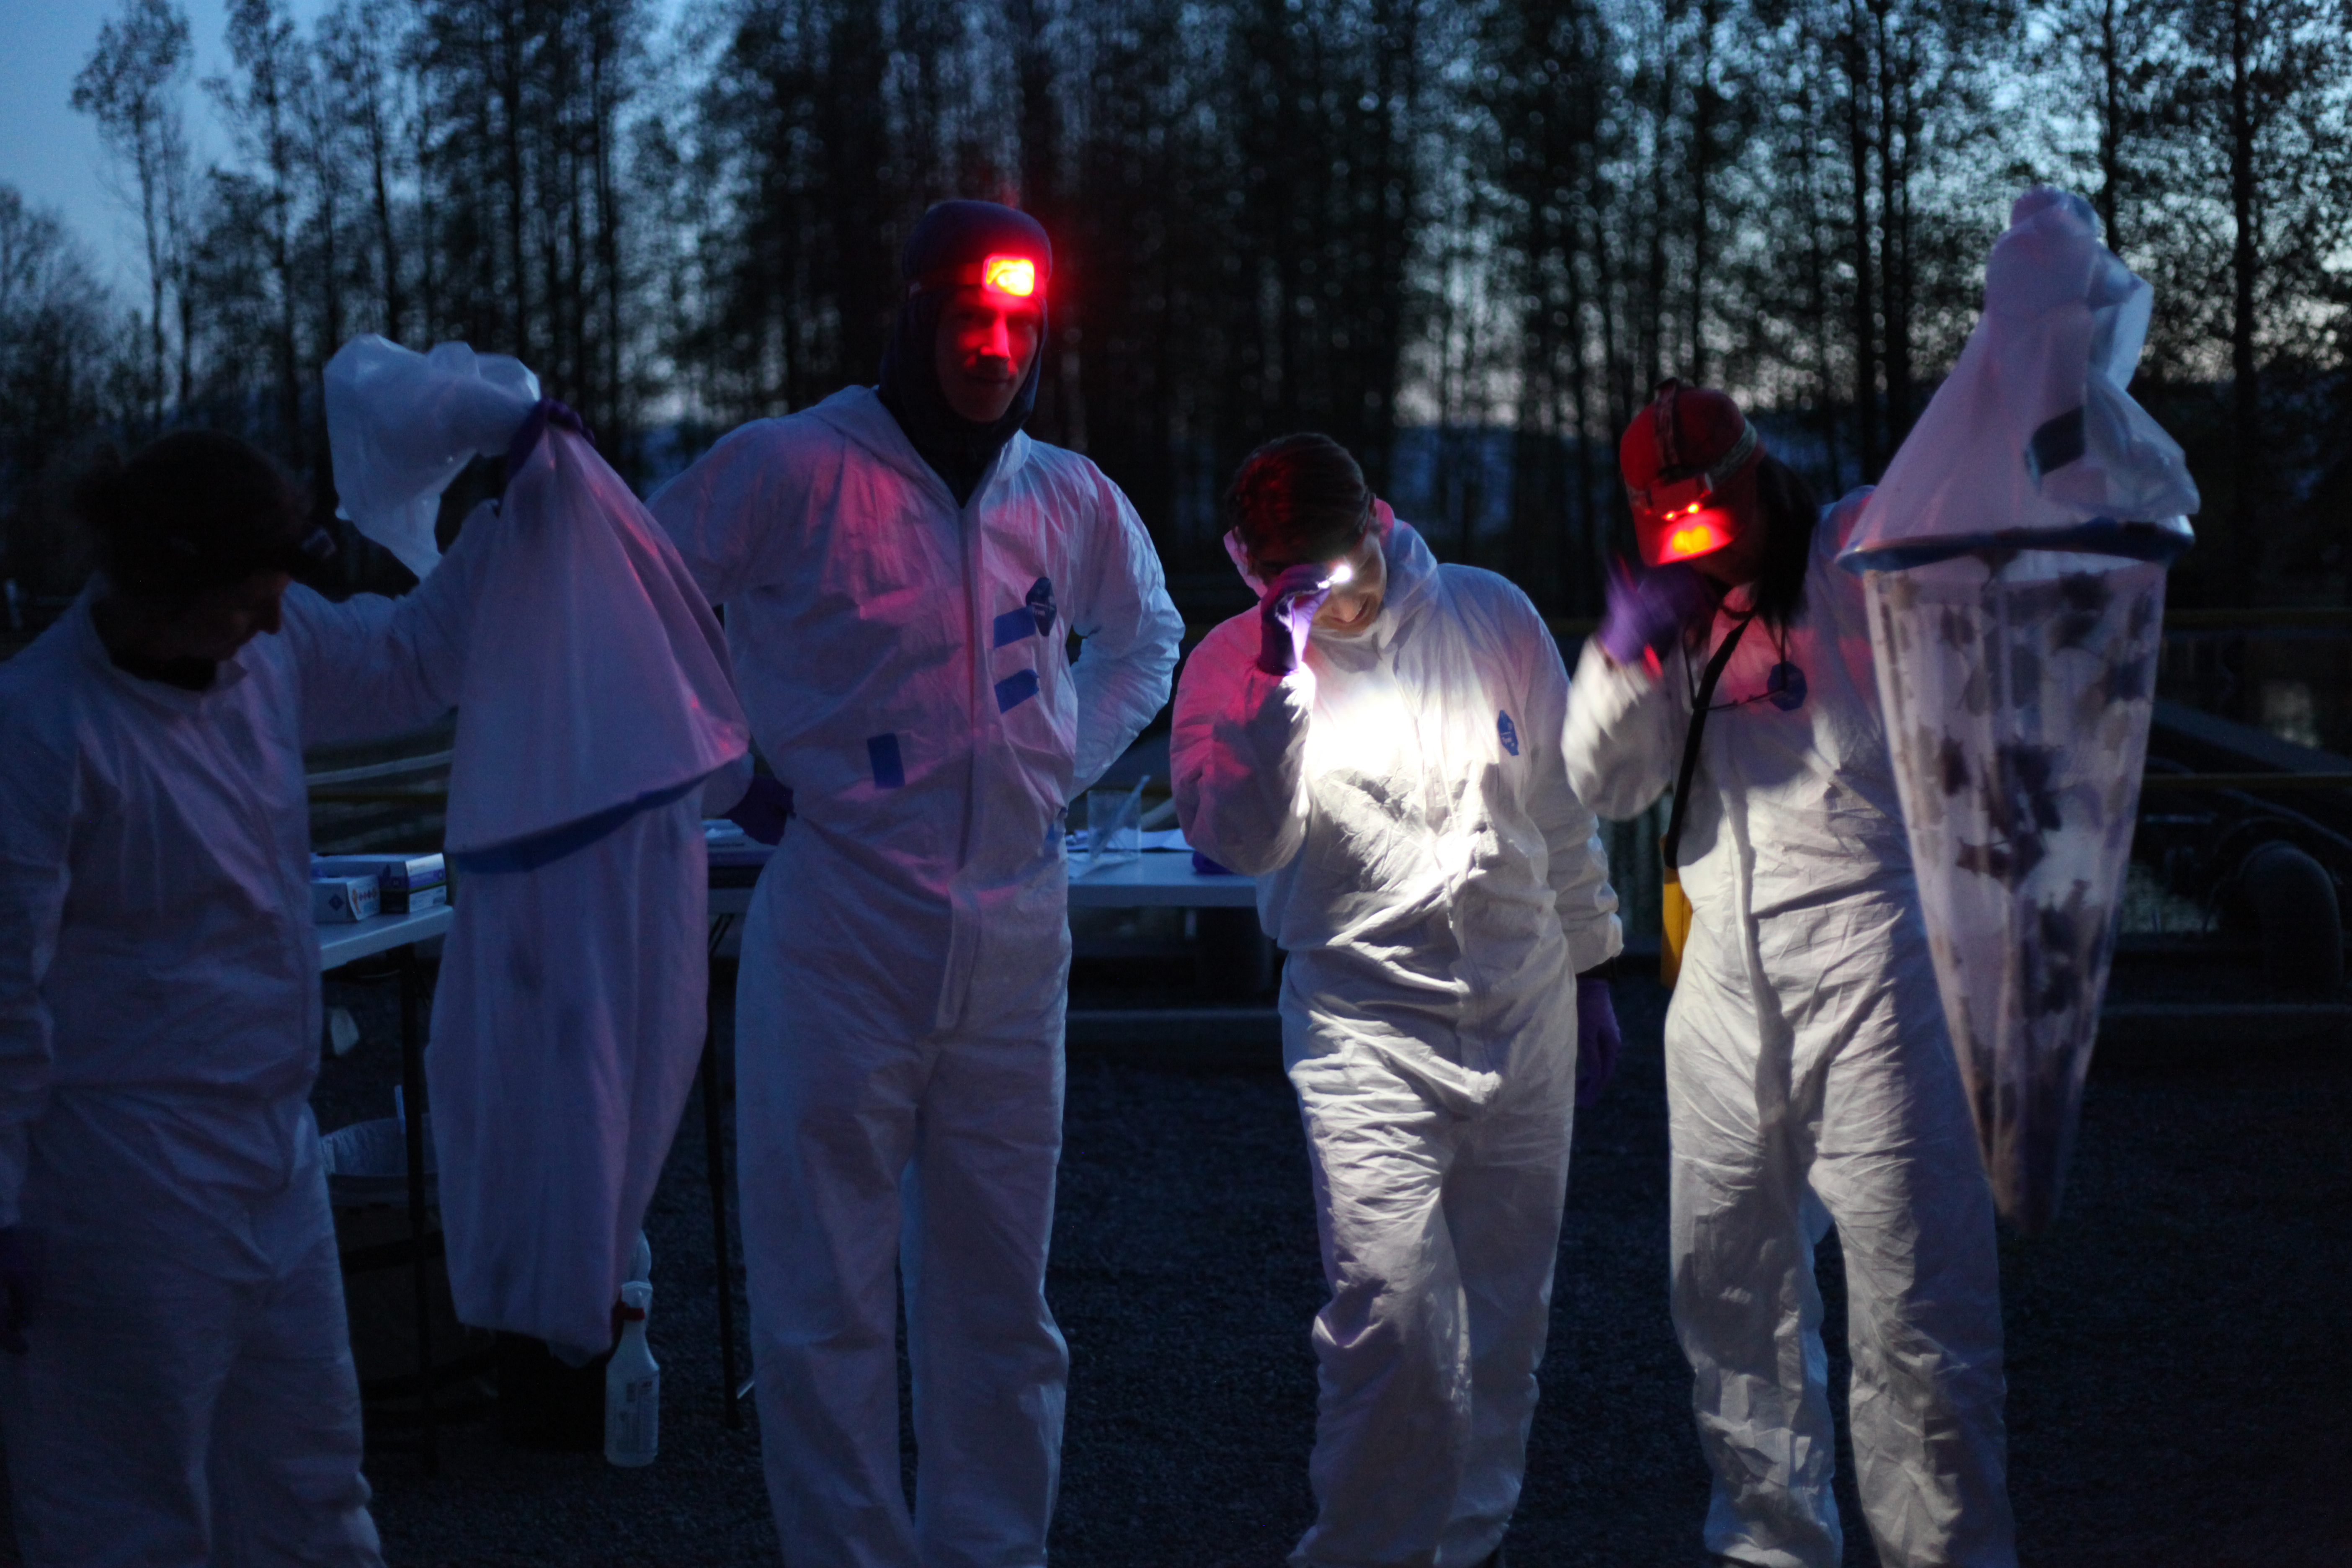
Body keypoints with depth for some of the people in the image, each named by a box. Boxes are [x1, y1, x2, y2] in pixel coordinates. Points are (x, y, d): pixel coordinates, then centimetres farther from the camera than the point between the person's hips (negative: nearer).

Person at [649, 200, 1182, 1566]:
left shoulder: (1070, 501, 9)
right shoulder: (792, 470, -6)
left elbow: (1145, 637, 29)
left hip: (1015, 936, 4)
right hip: (839, 937, -4)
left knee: (1000, 1301, 10)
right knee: (827, 1305, -4)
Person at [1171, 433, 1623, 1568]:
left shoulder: (1492, 616, 3)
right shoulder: (1233, 669, -5)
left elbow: (1563, 803, 14)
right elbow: (1245, 842, -20)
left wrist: (1589, 962, 20)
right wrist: (1280, 677, -28)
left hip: (1523, 1008, 4)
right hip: (1367, 1022, -3)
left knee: (1506, 1308, 10)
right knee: (1386, 1302, -17)